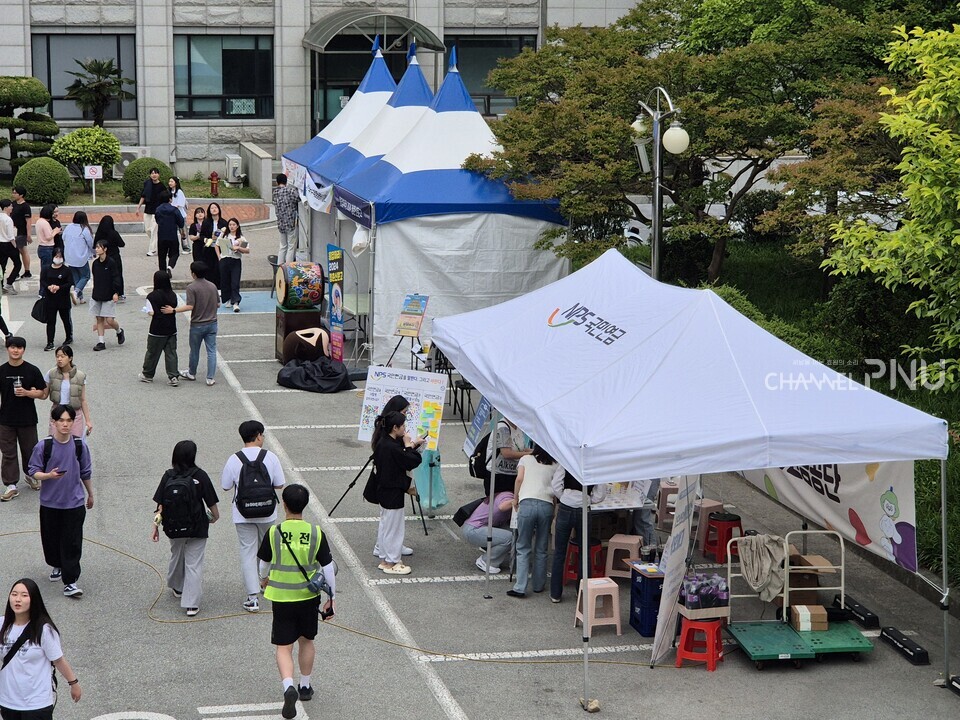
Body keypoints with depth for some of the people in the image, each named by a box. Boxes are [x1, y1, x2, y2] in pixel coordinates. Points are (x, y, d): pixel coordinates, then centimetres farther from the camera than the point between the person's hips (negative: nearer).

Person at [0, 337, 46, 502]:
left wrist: (26, 393, -19)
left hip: (27, 420, -1)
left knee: (29, 450, 11)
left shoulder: (32, 370, -4)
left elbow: (42, 394, -2)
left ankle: (30, 475, 36)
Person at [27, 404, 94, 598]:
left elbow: (86, 473, 8)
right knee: (51, 538, 15)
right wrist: (49, 475, -25)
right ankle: (57, 566, 42)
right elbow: (34, 471, -5)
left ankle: (70, 582, -3)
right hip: (50, 502, 1)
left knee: (72, 543, -4)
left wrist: (90, 495, 17)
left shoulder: (80, 446, -4)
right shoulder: (43, 446, -9)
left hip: (74, 503, 0)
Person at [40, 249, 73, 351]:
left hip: (64, 299, -1)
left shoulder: (66, 270, -3)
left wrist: (59, 287, -23)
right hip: (49, 299, 1)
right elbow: (42, 281, -3)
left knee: (66, 319, 13)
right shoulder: (46, 269, 4)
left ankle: (69, 337, 35)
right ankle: (50, 343, 0)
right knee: (50, 321, -1)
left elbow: (70, 284, -10)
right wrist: (49, 287, -23)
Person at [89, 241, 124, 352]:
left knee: (109, 320, -7)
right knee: (99, 319, 5)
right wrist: (94, 292, 18)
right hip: (97, 296, 6)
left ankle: (119, 331, 24)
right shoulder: (95, 263, 6)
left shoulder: (110, 263, -11)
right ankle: (101, 342, 10)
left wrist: (116, 293, -19)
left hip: (108, 296, -6)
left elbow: (116, 278, -12)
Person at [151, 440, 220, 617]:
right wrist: (215, 516, 12)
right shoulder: (200, 476, -12)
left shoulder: (168, 476, -6)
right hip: (197, 529, -3)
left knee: (176, 556, 27)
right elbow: (211, 503, -8)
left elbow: (160, 506, -6)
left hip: (174, 528, 3)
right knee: (194, 565, 2)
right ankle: (191, 604, -3)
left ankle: (177, 588, 49)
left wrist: (156, 526, 1)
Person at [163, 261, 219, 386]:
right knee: (211, 351, 5)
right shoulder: (212, 286, 2)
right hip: (212, 323, 4)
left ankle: (192, 373, 32)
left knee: (194, 351, 15)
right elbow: (218, 304, 7)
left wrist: (173, 310, -19)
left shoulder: (191, 287, -15)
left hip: (197, 325, -4)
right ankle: (210, 378, 3)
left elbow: (190, 306, -22)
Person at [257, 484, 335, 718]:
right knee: (306, 641, 22)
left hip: (281, 597, -2)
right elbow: (328, 568, -5)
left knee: (284, 647, 2)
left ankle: (289, 687, -20)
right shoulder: (316, 533, -10)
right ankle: (305, 686, 34)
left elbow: (264, 562, 5)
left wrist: (264, 579, 27)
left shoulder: (274, 532, -12)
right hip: (308, 596, 2)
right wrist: (331, 597, 8)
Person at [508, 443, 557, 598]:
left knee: (523, 549, 4)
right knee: (541, 550, 15)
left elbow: (520, 478, 2)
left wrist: (515, 499, 12)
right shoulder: (554, 465, 17)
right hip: (547, 505, 1)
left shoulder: (526, 459, 15)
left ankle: (520, 588, -2)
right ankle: (539, 585, 21)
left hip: (527, 503, -1)